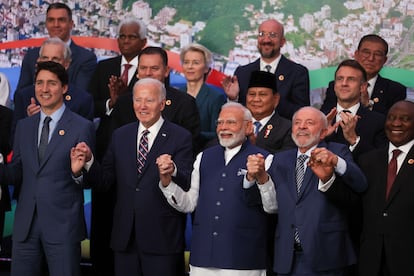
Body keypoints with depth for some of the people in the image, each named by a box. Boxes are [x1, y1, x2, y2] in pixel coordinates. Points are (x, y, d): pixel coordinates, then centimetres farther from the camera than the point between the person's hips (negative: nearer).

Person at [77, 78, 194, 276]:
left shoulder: (180, 137, -3)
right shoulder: (120, 136, 11)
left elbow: (186, 186, -13)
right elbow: (105, 180, 8)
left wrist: (172, 171, -34)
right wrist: (89, 162, -10)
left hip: (162, 237, -4)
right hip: (125, 237, 4)